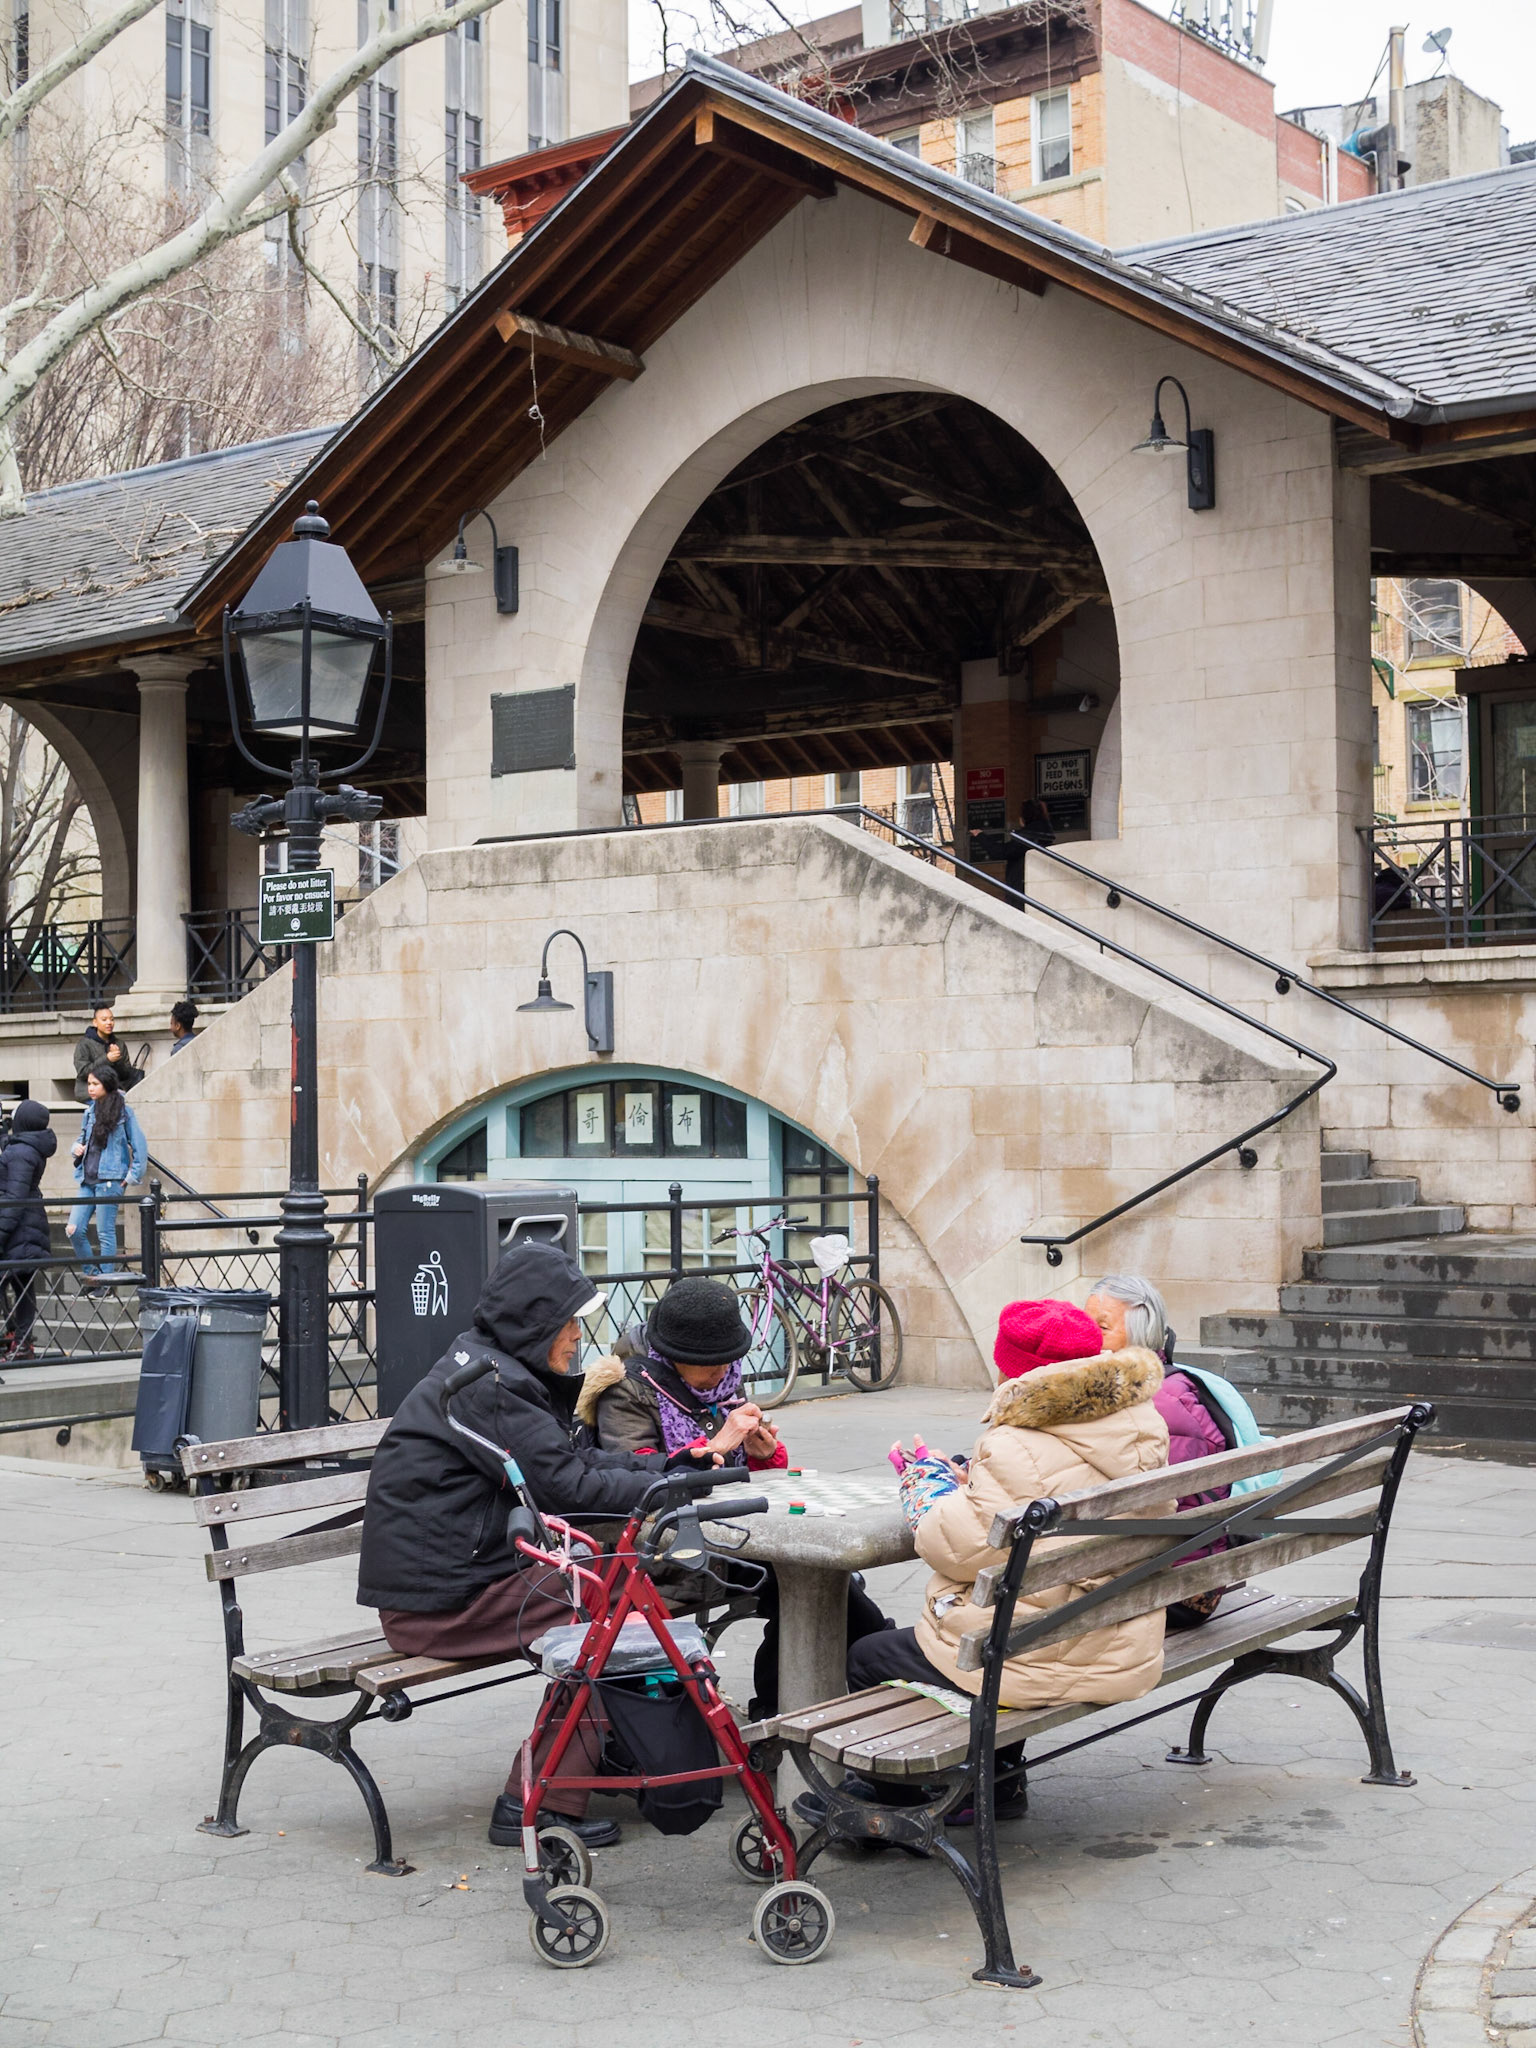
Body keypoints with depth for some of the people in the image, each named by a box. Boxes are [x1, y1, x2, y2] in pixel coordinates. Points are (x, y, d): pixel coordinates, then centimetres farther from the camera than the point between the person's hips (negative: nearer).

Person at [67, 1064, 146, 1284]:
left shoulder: (123, 1111, -4)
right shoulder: (90, 1111, 13)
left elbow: (139, 1146, -2)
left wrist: (133, 1175, -5)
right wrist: (77, 1148, 3)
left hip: (109, 1180, -6)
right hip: (88, 1180, 6)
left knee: (105, 1233, -3)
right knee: (74, 1229, -1)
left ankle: (106, 1279, 5)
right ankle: (92, 1274, 12)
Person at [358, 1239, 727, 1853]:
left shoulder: (500, 1370, 13)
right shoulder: (487, 1385, -18)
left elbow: (580, 1456, 14)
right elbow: (568, 1487, -21)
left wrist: (669, 1466, 1)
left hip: (464, 1571, 10)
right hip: (436, 1603, -10)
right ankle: (539, 1806, -8)